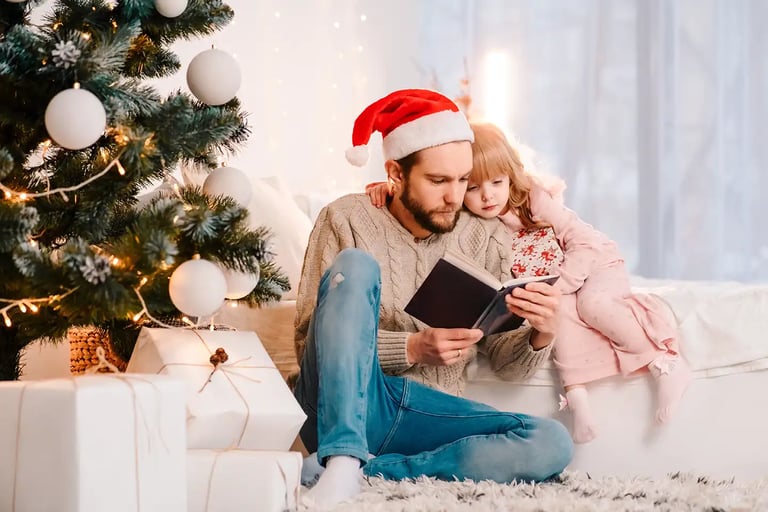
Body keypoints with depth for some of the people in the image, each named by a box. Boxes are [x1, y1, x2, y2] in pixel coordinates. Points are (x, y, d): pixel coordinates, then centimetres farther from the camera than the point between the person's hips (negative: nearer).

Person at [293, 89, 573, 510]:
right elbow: (309, 338, -7)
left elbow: (505, 362, 8)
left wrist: (541, 336, -16)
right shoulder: (347, 220, 0)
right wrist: (412, 348, -19)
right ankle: (342, 463, -36)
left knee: (551, 443, -22)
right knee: (355, 266, -24)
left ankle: (369, 469, -27)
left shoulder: (486, 239, 9)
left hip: (429, 415, 3)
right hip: (343, 407, -3)